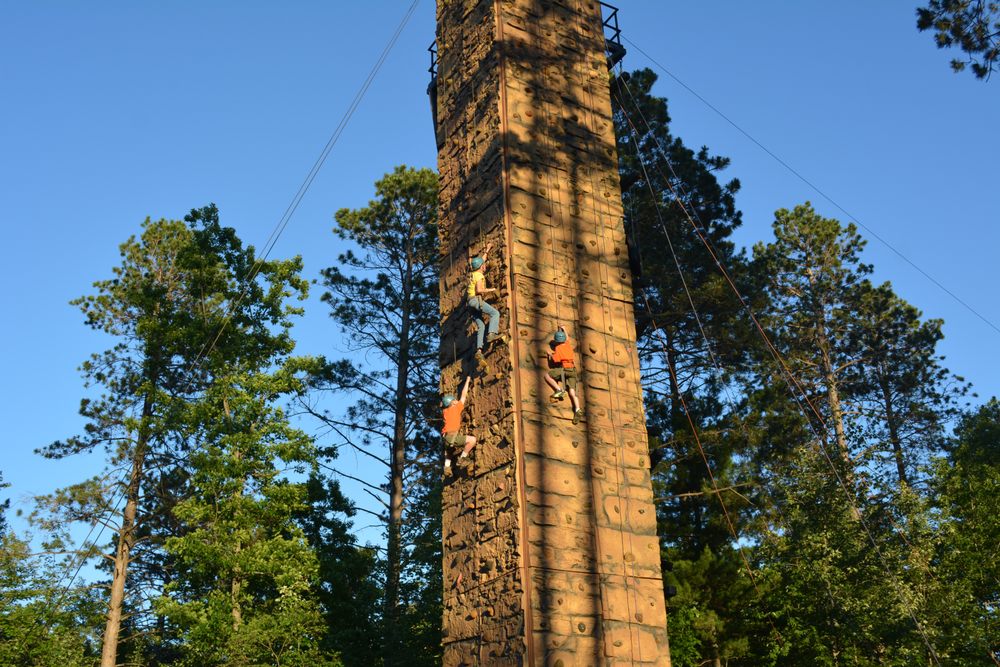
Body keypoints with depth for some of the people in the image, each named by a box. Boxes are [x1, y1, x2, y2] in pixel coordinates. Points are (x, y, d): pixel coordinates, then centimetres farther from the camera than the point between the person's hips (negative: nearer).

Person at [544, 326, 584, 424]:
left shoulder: (558, 348, 1)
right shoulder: (568, 345, 20)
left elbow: (555, 360, -8)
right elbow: (567, 338, 44)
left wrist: (550, 354, 10)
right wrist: (563, 330, 57)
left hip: (564, 369, -6)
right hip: (572, 369, 6)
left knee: (547, 375, 7)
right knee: (572, 393, -4)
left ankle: (559, 390, -10)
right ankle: (577, 410, -25)